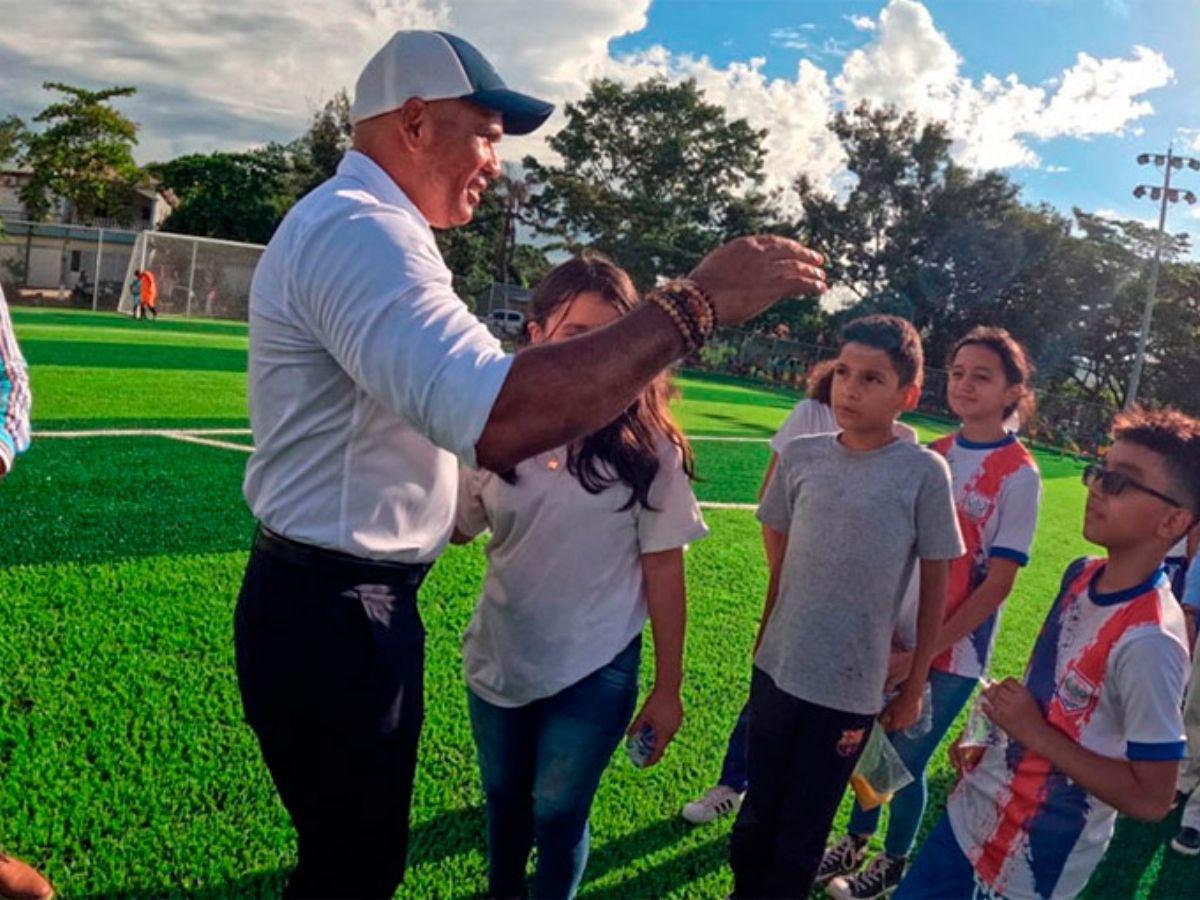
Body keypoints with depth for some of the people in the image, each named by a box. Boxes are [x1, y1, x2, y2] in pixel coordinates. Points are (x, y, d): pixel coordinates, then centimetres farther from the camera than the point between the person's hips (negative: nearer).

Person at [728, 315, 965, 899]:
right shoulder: (800, 457, -4)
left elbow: (934, 583, -4)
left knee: (800, 835, 13)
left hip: (849, 688, -3)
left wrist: (914, 687, 0)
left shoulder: (924, 473, -12)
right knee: (756, 814, 19)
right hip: (776, 670, 3)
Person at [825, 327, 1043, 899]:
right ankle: (856, 842, 38)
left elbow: (999, 582, -15)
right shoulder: (932, 455, 3)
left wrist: (926, 649, -16)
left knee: (906, 759, 7)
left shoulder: (1019, 475, -14)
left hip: (952, 651, -5)